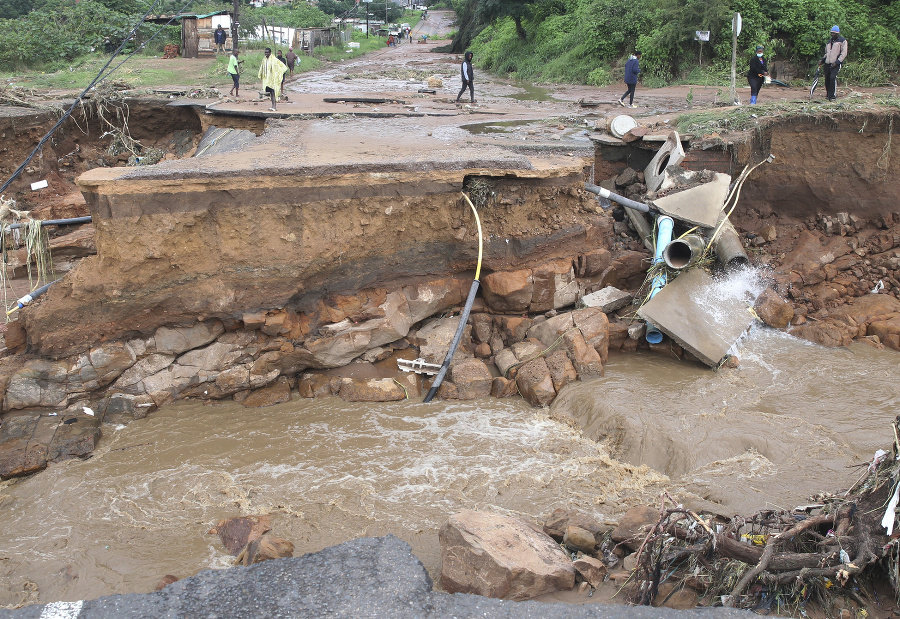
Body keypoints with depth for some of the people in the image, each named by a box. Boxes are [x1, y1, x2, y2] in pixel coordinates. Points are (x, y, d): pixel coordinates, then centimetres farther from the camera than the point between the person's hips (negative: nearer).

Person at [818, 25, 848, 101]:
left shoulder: (842, 41, 0)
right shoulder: (829, 41, 20)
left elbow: (844, 53, -5)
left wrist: (837, 62, -14)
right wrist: (822, 60, 12)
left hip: (836, 64, -6)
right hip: (827, 64, 6)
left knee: (833, 78, -20)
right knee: (827, 79, 4)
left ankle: (833, 96, -16)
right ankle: (828, 94, 17)